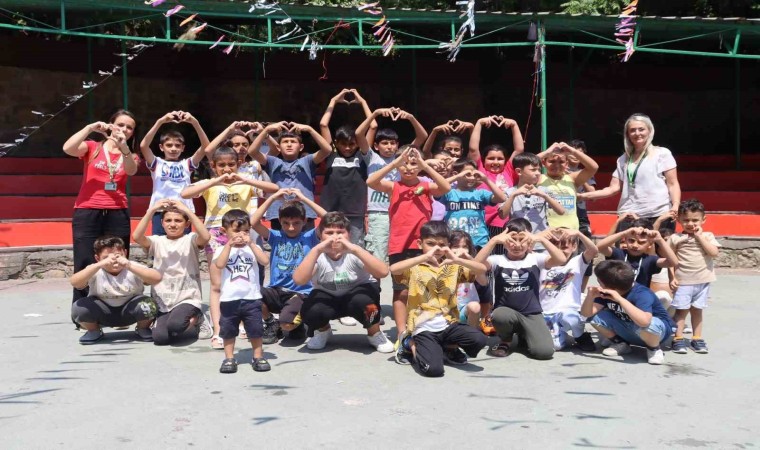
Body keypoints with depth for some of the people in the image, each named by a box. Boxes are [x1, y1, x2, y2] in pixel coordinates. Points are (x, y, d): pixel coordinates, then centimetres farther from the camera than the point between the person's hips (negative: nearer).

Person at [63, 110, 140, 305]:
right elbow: (68, 148, -11)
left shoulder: (131, 156, 14)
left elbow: (131, 171, -10)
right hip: (87, 212, -2)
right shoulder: (92, 147, 10)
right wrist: (90, 128, -14)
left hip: (117, 214, 2)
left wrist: (123, 147, -26)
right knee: (85, 266, -6)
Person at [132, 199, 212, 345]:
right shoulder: (157, 241, 6)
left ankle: (196, 319, 3)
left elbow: (206, 237, -23)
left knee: (174, 326, -32)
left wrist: (188, 211, -24)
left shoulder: (190, 240, 0)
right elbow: (136, 237, -15)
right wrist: (151, 210, -22)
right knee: (160, 337, -20)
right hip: (162, 302, 3)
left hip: (188, 299, -3)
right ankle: (188, 320, 11)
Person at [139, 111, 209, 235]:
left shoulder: (186, 164, 10)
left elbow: (206, 146, -1)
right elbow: (143, 146, -10)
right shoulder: (157, 163, 7)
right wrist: (160, 121, -18)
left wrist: (194, 122, -13)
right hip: (160, 212, -1)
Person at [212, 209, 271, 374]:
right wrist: (229, 245, -20)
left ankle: (258, 357, 20)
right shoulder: (222, 250, 2)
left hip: (252, 298, 0)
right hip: (229, 299, 0)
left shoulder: (253, 248, 4)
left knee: (255, 329, 7)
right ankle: (229, 358, 22)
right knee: (228, 330, 9)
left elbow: (265, 261, -15)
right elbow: (219, 264, -19)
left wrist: (251, 244, -17)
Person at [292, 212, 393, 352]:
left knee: (364, 302, -37)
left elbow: (383, 272, -38)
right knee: (309, 312, -30)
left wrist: (355, 249, -47)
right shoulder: (318, 256, -18)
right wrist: (316, 250, -44)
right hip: (328, 298, 1)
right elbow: (298, 280, -36)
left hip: (356, 294, -1)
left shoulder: (354, 255, -21)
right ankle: (323, 331, 8)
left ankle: (375, 334, -3)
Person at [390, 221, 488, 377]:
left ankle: (448, 348, 9)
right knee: (433, 369, -25)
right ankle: (411, 344, 8)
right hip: (424, 328, -4)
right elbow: (394, 269, -21)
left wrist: (457, 260, -15)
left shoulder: (453, 267, 11)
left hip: (449, 324, 4)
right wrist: (425, 257, -23)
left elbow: (482, 269, -1)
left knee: (479, 340, -23)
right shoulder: (415, 267, 1)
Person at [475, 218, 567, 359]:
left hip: (531, 314, 0)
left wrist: (542, 238, -23)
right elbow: (476, 264, -21)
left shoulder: (535, 259, 2)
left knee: (544, 351, -23)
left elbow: (561, 260, -16)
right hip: (506, 311, 0)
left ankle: (524, 336, 16)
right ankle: (506, 341, 0)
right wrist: (494, 240, -26)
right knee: (499, 316, -38)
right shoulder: (498, 260, 0)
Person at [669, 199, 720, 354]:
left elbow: (714, 253, -13)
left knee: (697, 310, 13)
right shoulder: (676, 238, -3)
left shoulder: (707, 236, 2)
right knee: (682, 310, 1)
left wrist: (700, 236, -12)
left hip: (703, 281, 2)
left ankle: (697, 338, 22)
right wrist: (672, 278, -6)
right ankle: (678, 339, 6)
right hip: (683, 281, -2)